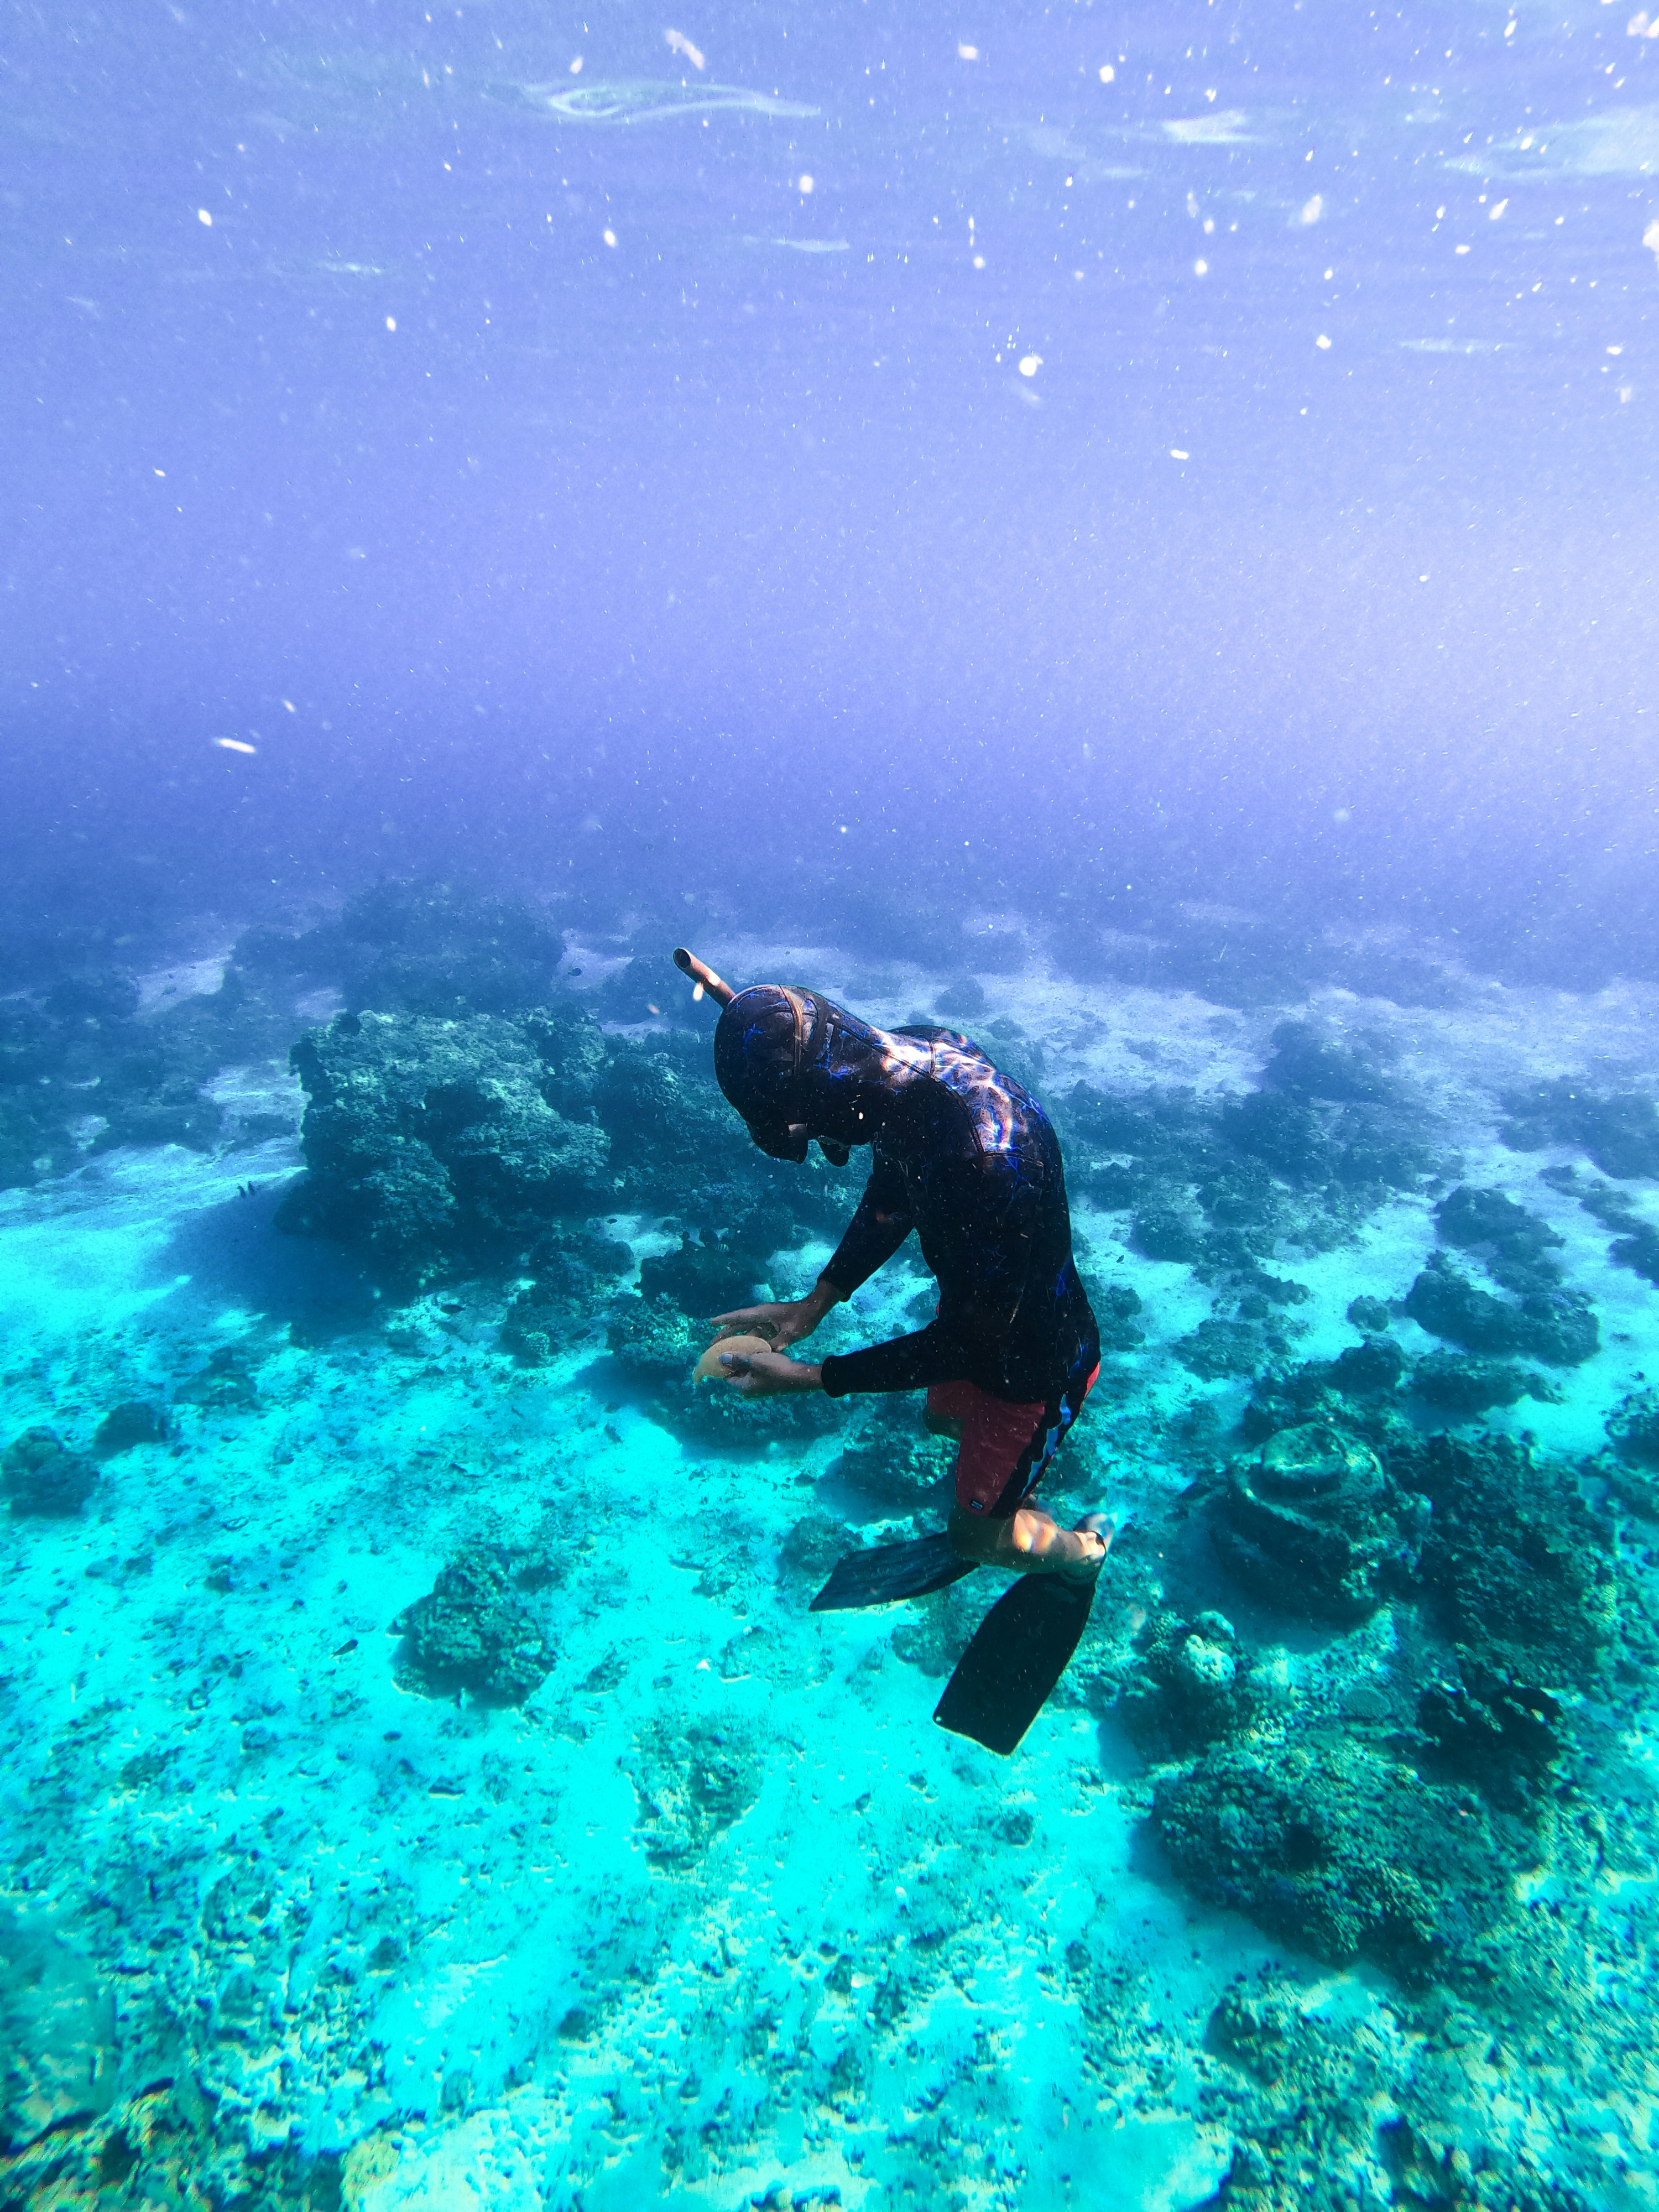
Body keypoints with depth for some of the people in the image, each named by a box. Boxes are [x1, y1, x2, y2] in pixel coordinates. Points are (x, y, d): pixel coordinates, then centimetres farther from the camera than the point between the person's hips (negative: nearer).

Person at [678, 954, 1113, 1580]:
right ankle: (1036, 1445, 65)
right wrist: (811, 1305, -5)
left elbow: (972, 1339, -30)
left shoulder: (983, 1157, -43)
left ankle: (1084, 1553, 45)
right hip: (971, 1307, 7)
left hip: (1033, 1355, -7)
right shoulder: (903, 1057, -17)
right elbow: (891, 1198, 2)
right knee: (944, 1416, 34)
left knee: (979, 1535, 14)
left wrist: (807, 1377, -25)